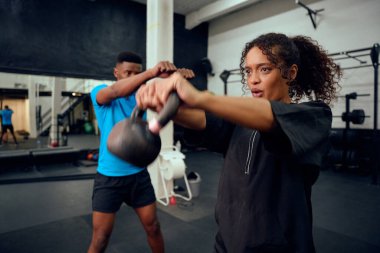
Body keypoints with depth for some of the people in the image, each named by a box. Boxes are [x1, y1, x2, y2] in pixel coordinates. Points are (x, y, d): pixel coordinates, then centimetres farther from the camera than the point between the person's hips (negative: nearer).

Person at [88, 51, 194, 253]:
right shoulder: (99, 92, -8)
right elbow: (115, 91, -30)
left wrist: (178, 77, -34)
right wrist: (151, 73, -46)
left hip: (139, 174, 3)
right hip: (109, 177, -3)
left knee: (153, 227, 14)